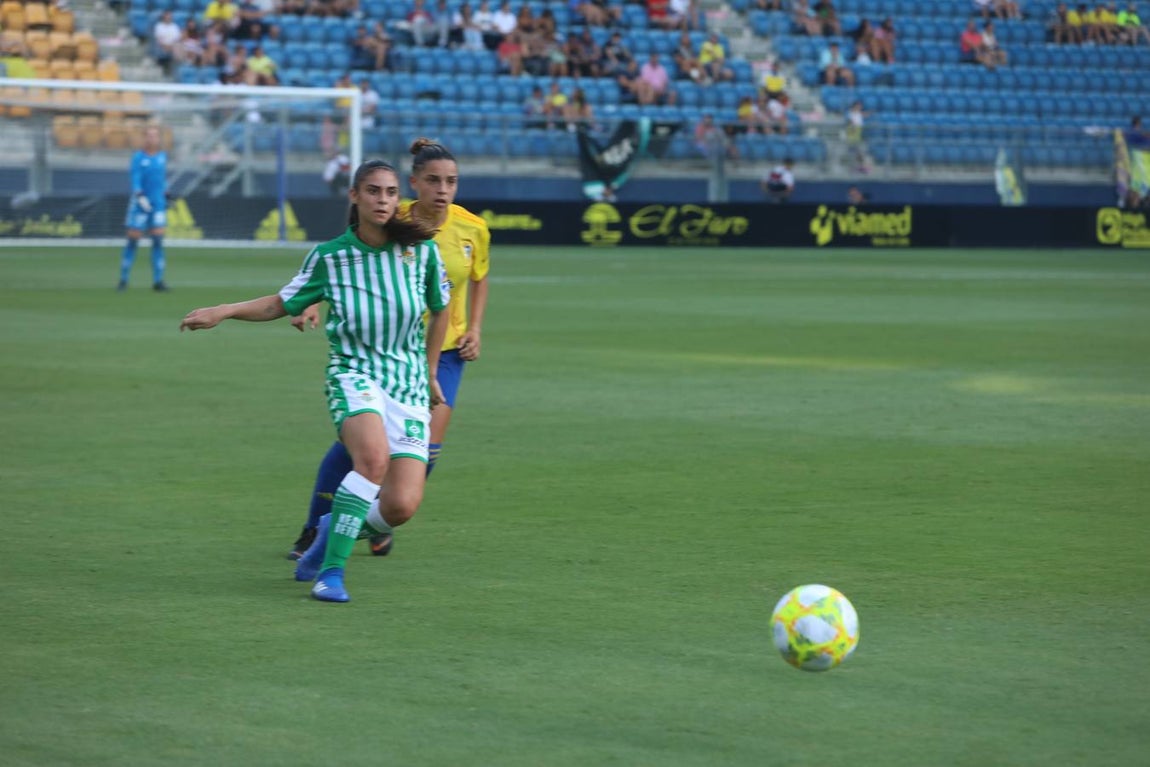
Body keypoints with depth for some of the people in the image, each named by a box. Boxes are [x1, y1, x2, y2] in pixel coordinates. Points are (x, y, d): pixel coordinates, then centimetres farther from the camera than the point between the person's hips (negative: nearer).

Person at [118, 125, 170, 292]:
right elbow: (135, 179, -13)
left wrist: (165, 195, 22)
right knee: (133, 241, 0)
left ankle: (158, 281, -1)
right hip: (140, 204, -4)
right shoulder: (138, 158, -5)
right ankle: (123, 279, 9)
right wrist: (140, 197, -25)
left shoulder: (163, 156, 9)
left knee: (158, 241, -2)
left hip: (158, 204, 4)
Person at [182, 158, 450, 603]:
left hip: (409, 386, 2)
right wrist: (222, 312, -3)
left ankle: (334, 527, 21)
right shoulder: (329, 257, -2)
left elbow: (440, 311, 15)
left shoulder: (422, 251, -2)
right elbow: (282, 304, 11)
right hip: (354, 374, -2)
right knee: (374, 457, -34)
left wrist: (429, 373, 23)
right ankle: (330, 571, -23)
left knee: (401, 507, -12)